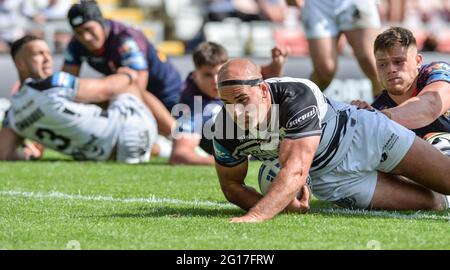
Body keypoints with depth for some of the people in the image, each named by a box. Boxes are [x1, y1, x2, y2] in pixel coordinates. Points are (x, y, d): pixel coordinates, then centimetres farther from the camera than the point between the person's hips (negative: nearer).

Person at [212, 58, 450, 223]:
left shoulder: (298, 97, -41)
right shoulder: (226, 132, -23)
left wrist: (255, 215, -61)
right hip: (327, 176, 4)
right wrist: (280, 205, -24)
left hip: (363, 134, -4)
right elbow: (232, 185, -6)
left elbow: (296, 172, -49)